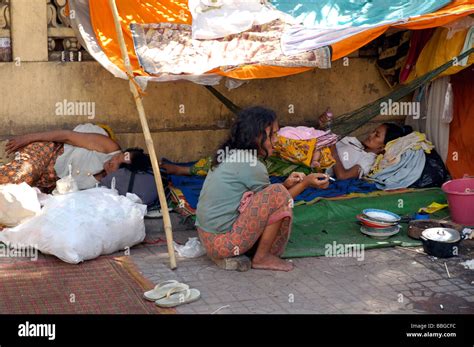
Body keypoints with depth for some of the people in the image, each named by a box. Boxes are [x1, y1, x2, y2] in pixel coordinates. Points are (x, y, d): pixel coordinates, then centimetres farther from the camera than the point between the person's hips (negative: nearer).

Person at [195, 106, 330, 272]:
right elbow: (275, 201, -3)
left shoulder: (229, 155, 11)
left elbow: (263, 197, 14)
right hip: (223, 242, -10)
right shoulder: (251, 165, -17)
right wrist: (306, 183, 2)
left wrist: (286, 184, 1)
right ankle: (263, 258, -3)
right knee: (278, 195, -15)